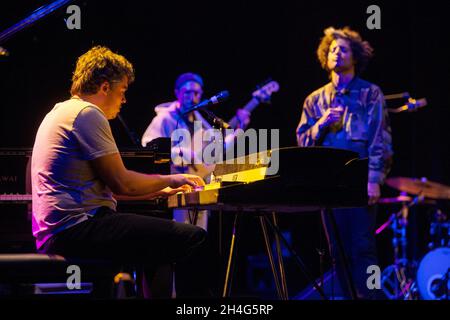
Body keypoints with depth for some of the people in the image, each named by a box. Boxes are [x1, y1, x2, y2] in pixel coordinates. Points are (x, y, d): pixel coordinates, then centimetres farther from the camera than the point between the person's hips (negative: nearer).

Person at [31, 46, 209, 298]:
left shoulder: (63, 112, 23)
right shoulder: (87, 114, -9)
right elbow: (121, 184, -12)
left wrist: (159, 191, 25)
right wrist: (170, 180, 4)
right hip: (75, 229, -11)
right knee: (194, 239, -17)